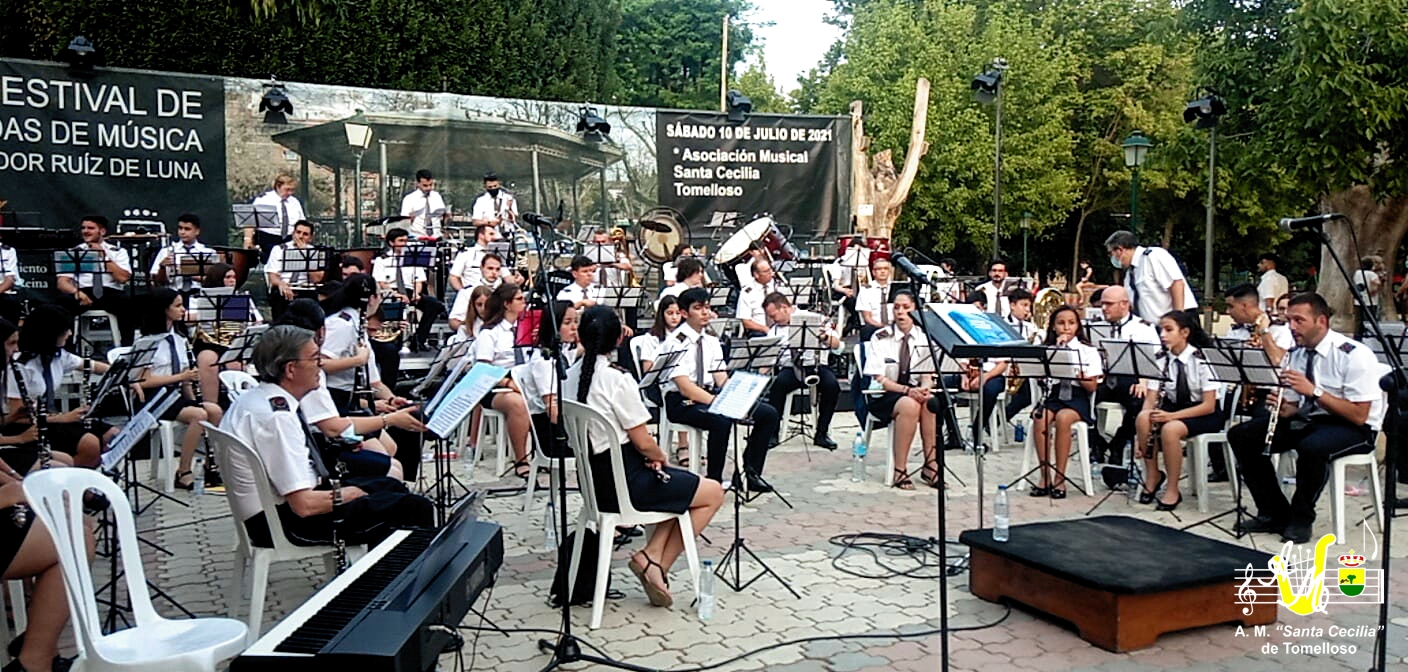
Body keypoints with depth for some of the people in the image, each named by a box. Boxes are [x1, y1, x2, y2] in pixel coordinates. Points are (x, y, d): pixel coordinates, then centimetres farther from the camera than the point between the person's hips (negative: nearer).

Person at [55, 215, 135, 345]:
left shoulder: (118, 251, 13)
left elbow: (123, 278, -2)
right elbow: (62, 282, 5)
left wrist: (104, 257, -5)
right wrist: (76, 291, -17)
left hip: (111, 294, -1)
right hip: (83, 294, 1)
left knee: (128, 302, -35)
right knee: (64, 303, -33)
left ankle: (127, 346, -27)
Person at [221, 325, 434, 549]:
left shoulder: (251, 398, 5)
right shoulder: (277, 416, -25)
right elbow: (304, 505, -28)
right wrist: (341, 496, -10)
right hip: (289, 525, -11)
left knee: (390, 486, 20)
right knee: (416, 508, -13)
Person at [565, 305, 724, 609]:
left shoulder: (570, 377, 1)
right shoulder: (617, 380, -22)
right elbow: (643, 442, -18)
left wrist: (651, 457, 7)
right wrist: (661, 458, 5)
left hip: (593, 479, 8)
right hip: (625, 483, -8)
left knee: (679, 487, 26)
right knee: (713, 493, 6)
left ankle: (652, 556, 10)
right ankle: (656, 563, 6)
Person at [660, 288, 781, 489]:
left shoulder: (711, 341, 10)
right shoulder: (676, 342, -13)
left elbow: (722, 380, 5)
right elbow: (685, 387, -22)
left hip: (709, 396, 8)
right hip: (681, 403, -7)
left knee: (768, 413, -6)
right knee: (722, 420, -38)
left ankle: (750, 472, 2)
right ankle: (714, 479, -20)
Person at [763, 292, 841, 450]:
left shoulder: (814, 318, 5)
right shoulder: (774, 330, 13)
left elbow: (836, 344, 0)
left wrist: (827, 338, -22)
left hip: (816, 365, -1)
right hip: (789, 368, 1)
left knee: (832, 385, -32)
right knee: (779, 383, -33)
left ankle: (822, 433, -19)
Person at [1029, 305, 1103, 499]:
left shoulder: (1088, 351, 7)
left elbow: (1092, 387, 1)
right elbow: (1041, 377, -3)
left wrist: (1078, 376, -19)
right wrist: (1057, 349, -7)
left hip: (1076, 397, -2)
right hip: (1052, 395, 2)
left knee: (1063, 418, -36)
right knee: (1039, 418, -33)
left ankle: (1059, 479, -26)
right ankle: (1045, 477, -25)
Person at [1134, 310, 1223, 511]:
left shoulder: (1202, 359, -16)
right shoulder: (1161, 360, -2)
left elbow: (1209, 406, -19)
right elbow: (1150, 400, -6)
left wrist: (1171, 415, -31)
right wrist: (1142, 435, -22)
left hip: (1205, 414, -4)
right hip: (1173, 407, 5)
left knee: (1170, 429, -35)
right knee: (1143, 418, -28)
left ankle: (1173, 491, -16)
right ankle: (1152, 475, -8)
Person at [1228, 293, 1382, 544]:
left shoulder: (1354, 354, -16)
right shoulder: (1295, 354, 4)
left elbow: (1359, 416, -21)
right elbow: (1293, 407, 10)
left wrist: (1313, 391, -29)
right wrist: (1282, 408, -14)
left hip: (1352, 429, -7)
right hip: (1306, 420, 7)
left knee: (1312, 446, -39)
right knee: (1241, 436, -9)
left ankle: (1301, 518, -14)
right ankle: (1274, 513, -1)